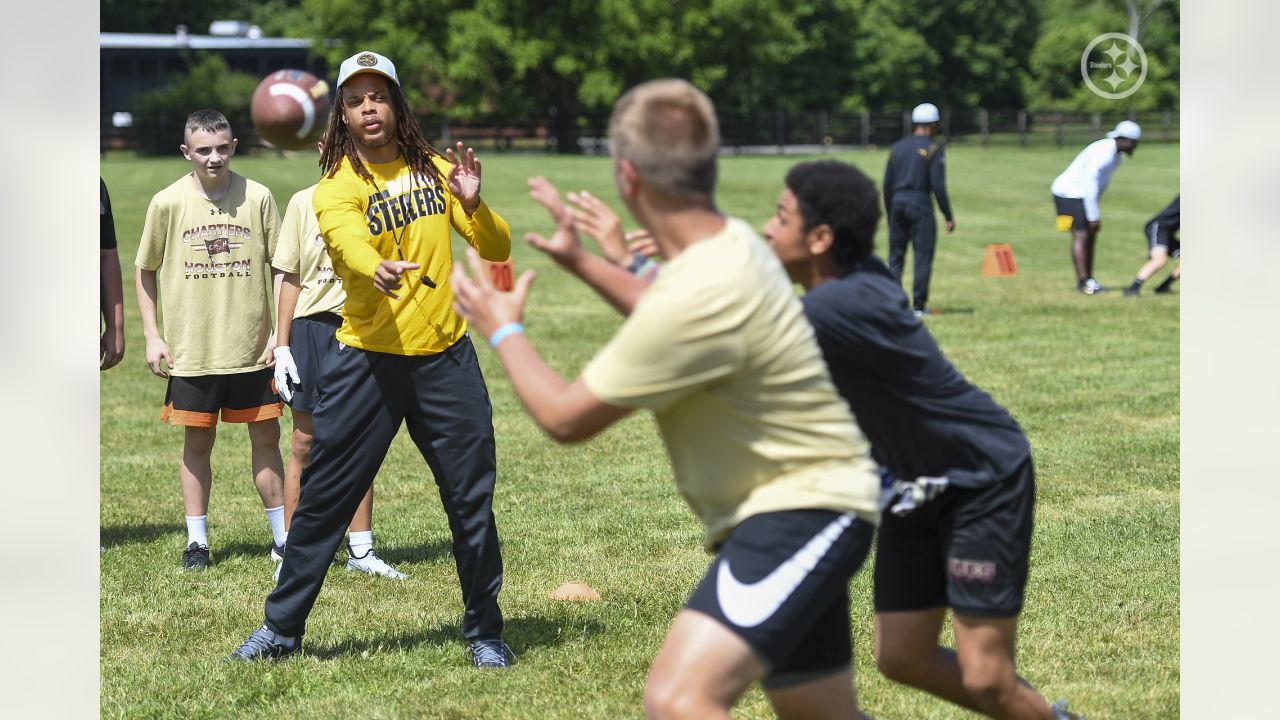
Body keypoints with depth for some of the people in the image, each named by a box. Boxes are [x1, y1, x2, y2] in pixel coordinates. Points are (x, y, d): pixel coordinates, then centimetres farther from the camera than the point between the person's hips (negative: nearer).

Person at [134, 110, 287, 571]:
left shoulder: (257, 197, -3)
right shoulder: (168, 203, -4)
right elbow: (145, 270, 7)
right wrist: (152, 335, 2)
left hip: (252, 347, 1)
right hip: (191, 350, 0)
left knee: (266, 437, 6)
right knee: (197, 442, 6)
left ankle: (282, 535, 18)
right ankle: (197, 540, 16)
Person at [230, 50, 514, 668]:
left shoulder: (434, 170, 7)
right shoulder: (336, 188, -6)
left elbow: (497, 251, 4)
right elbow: (350, 244, -28)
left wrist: (473, 206, -17)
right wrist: (380, 270, -51)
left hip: (446, 356, 3)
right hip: (368, 360, -3)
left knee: (472, 498, 5)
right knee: (324, 498, 0)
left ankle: (485, 632, 19)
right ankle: (282, 628, 12)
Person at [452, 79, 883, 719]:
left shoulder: (700, 295, -27)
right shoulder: (729, 242, 3)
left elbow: (567, 418, -15)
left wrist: (503, 331, 2)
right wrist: (583, 263, 31)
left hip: (802, 512, -11)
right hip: (800, 504, 11)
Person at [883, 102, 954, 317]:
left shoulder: (897, 147, 11)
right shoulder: (934, 148, -4)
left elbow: (887, 184, 12)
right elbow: (938, 185, -10)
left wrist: (889, 214, 20)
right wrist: (948, 216, -5)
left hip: (897, 203, 5)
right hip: (920, 204, -5)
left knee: (896, 255, 9)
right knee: (923, 255, 0)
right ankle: (919, 305, -2)